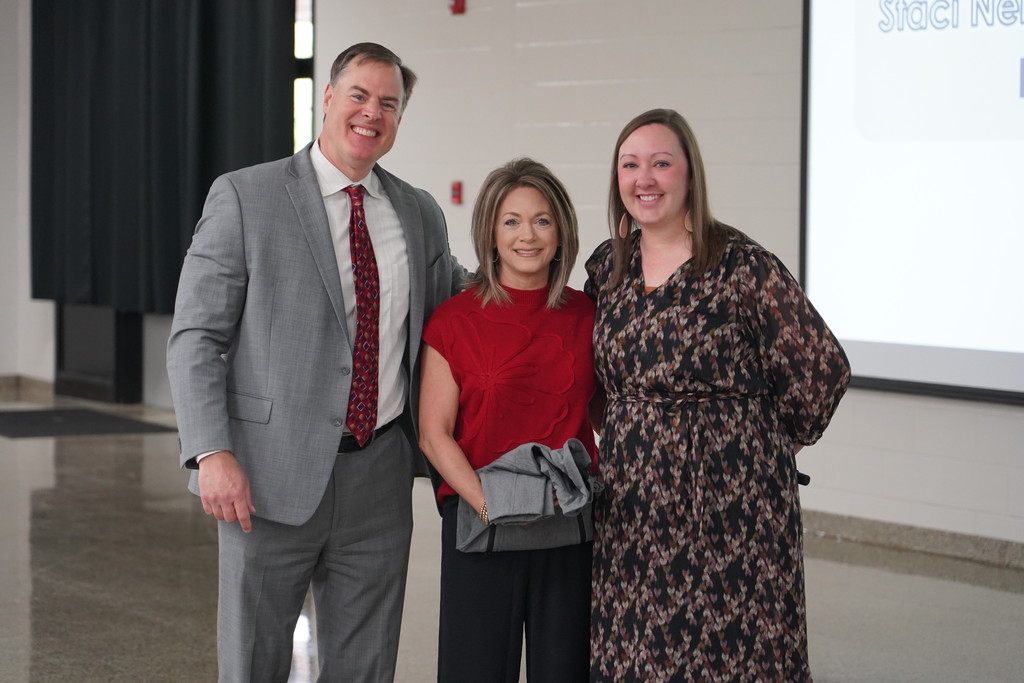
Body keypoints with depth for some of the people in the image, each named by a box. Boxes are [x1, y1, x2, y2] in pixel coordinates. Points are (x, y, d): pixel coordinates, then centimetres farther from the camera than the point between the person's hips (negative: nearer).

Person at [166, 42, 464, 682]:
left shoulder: (421, 214, 11)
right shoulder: (245, 196, -3)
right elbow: (196, 336, -6)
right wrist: (212, 453, -17)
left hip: (380, 476, 4)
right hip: (274, 473, -4)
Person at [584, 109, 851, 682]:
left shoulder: (742, 265, -10)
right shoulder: (608, 267, 8)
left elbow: (822, 367, -7)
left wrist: (771, 444, 3)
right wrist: (633, 436, 13)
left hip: (731, 496, -5)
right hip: (634, 501, 5)